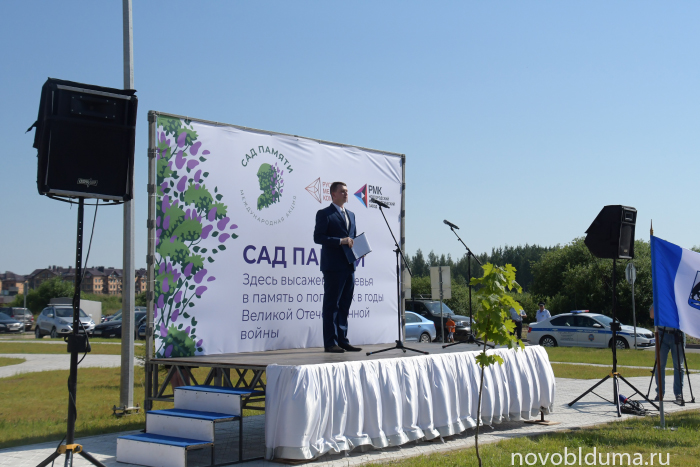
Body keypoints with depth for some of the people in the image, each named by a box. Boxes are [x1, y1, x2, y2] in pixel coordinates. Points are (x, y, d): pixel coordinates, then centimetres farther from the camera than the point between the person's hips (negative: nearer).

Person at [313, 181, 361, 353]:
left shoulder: (351, 215, 21)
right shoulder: (324, 214, -2)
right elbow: (317, 237, -12)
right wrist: (340, 241, -19)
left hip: (349, 266, 7)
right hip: (333, 266, -7)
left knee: (345, 305, 10)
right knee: (331, 305, -4)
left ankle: (342, 340, 15)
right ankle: (330, 342, 0)